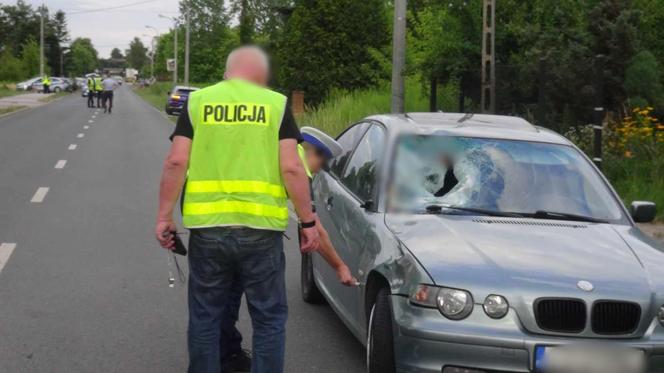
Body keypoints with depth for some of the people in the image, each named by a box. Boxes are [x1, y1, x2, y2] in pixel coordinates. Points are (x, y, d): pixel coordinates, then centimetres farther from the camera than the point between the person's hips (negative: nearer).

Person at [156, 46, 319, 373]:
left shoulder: (197, 102, 8)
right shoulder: (275, 105, 4)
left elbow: (176, 163, -1)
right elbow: (291, 168, -4)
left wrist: (164, 217, 4)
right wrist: (308, 222, 2)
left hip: (207, 226, 2)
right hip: (261, 227, -1)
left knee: (204, 317, 14)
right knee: (269, 318, 10)